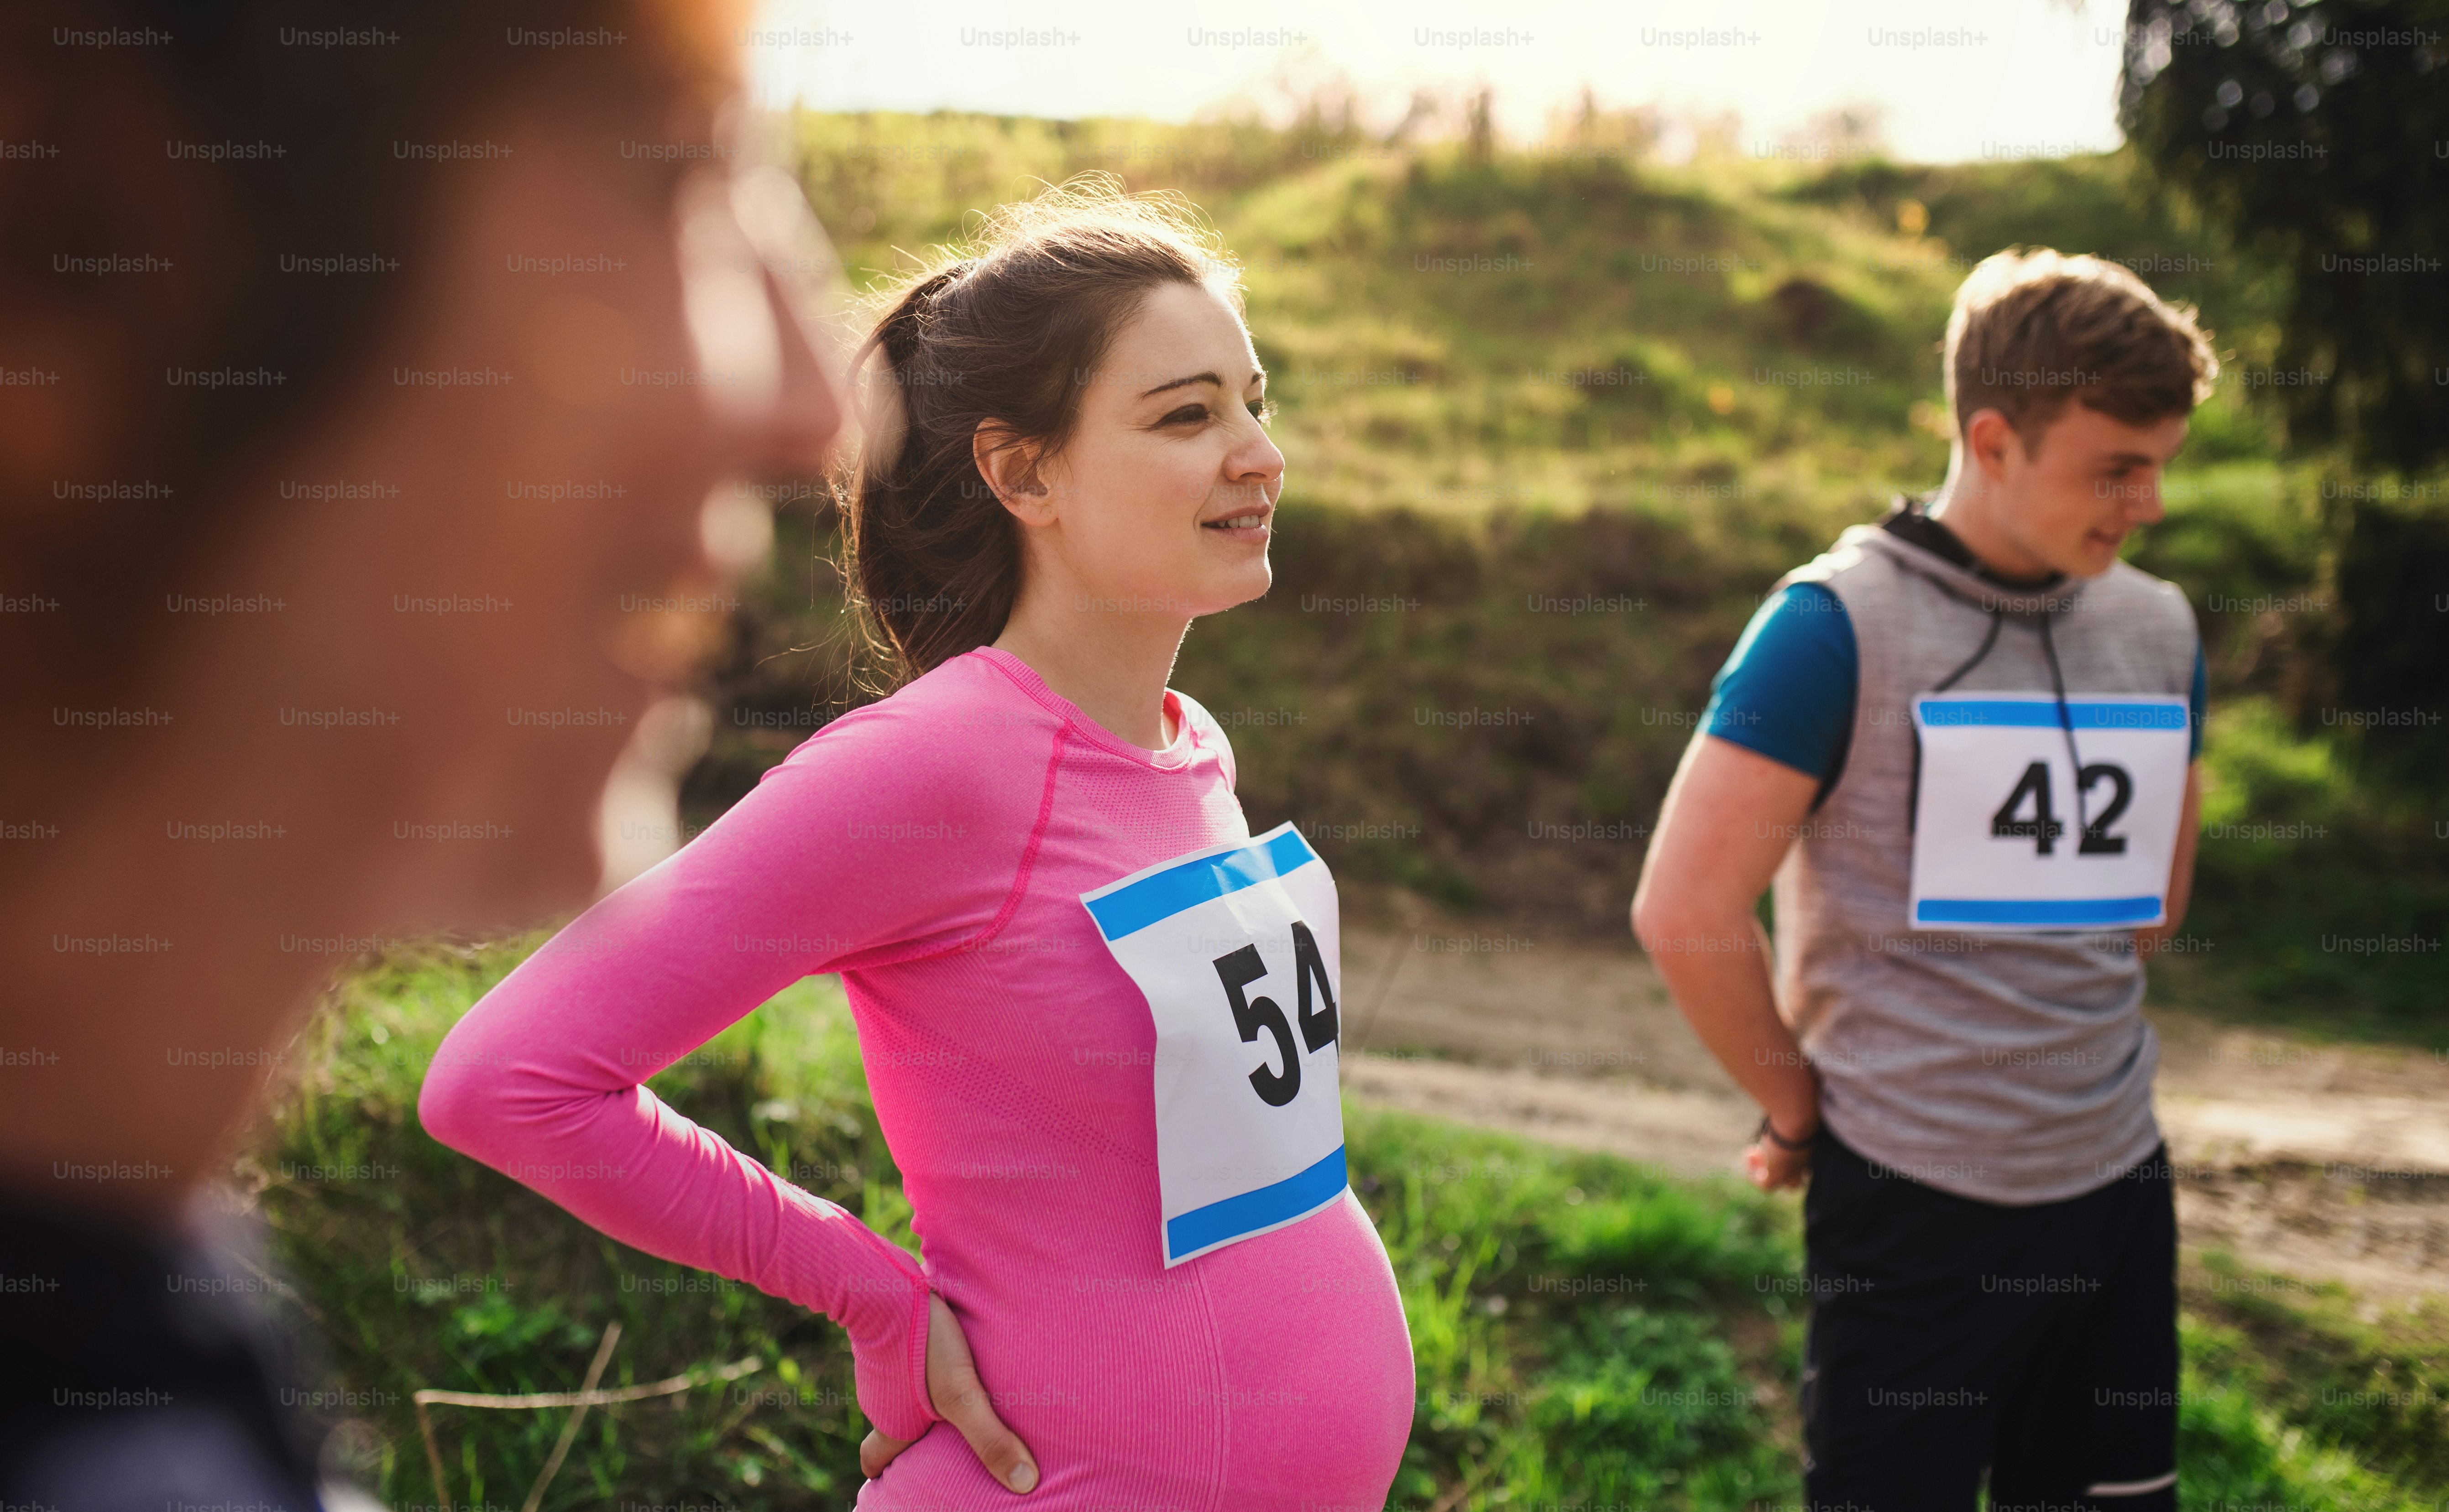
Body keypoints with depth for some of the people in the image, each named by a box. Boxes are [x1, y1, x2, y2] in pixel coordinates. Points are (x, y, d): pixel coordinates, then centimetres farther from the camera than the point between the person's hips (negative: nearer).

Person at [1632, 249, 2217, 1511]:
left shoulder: (2157, 628, 6)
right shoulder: (1838, 626, -13)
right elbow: (1683, 912, -15)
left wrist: (2069, 1054, 13)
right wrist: (1800, 1109, -6)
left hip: (2117, 1183, 6)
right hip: (1910, 1203, -6)